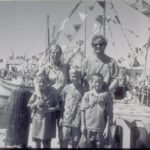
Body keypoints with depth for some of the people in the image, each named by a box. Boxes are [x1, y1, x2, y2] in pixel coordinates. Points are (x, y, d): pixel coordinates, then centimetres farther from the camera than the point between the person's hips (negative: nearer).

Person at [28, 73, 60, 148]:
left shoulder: (52, 92, -6)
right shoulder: (36, 93, 1)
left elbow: (57, 106, -5)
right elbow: (29, 107, 5)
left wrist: (47, 110, -19)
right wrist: (35, 103, -15)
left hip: (47, 120, -3)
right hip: (37, 120, 3)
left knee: (46, 143, 1)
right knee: (37, 142, 10)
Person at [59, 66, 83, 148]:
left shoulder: (82, 89, -1)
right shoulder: (66, 88, 1)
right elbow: (63, 103, 5)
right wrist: (61, 117, 4)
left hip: (77, 119, 0)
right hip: (66, 118, 0)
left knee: (75, 140, 9)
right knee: (65, 140, 5)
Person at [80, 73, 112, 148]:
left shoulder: (106, 96, -2)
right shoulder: (87, 95, -2)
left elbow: (108, 114, 0)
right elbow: (83, 111, 2)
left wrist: (107, 127, -2)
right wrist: (83, 125, -1)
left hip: (100, 128, 0)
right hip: (88, 127, 0)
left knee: (99, 146, 9)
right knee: (88, 146, 10)